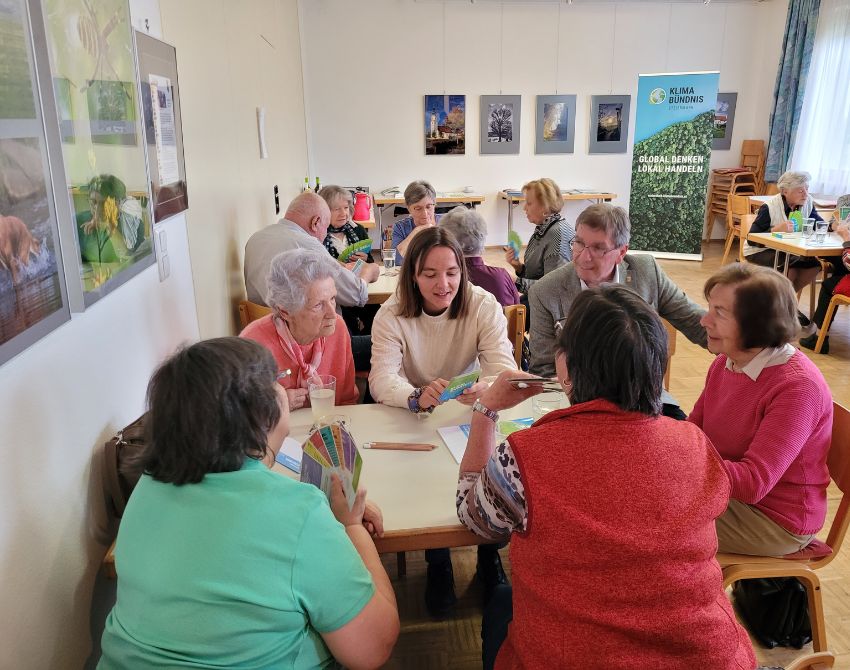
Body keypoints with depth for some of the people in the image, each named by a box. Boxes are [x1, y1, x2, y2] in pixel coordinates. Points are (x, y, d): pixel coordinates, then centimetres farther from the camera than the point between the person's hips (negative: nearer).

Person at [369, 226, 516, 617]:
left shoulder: (483, 306, -9)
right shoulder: (392, 315, -11)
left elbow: (504, 368, -19)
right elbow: (381, 379, -24)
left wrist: (486, 391, -45)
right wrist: (417, 397, -48)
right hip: (412, 422, 0)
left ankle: (489, 555, 5)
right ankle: (437, 564, 1)